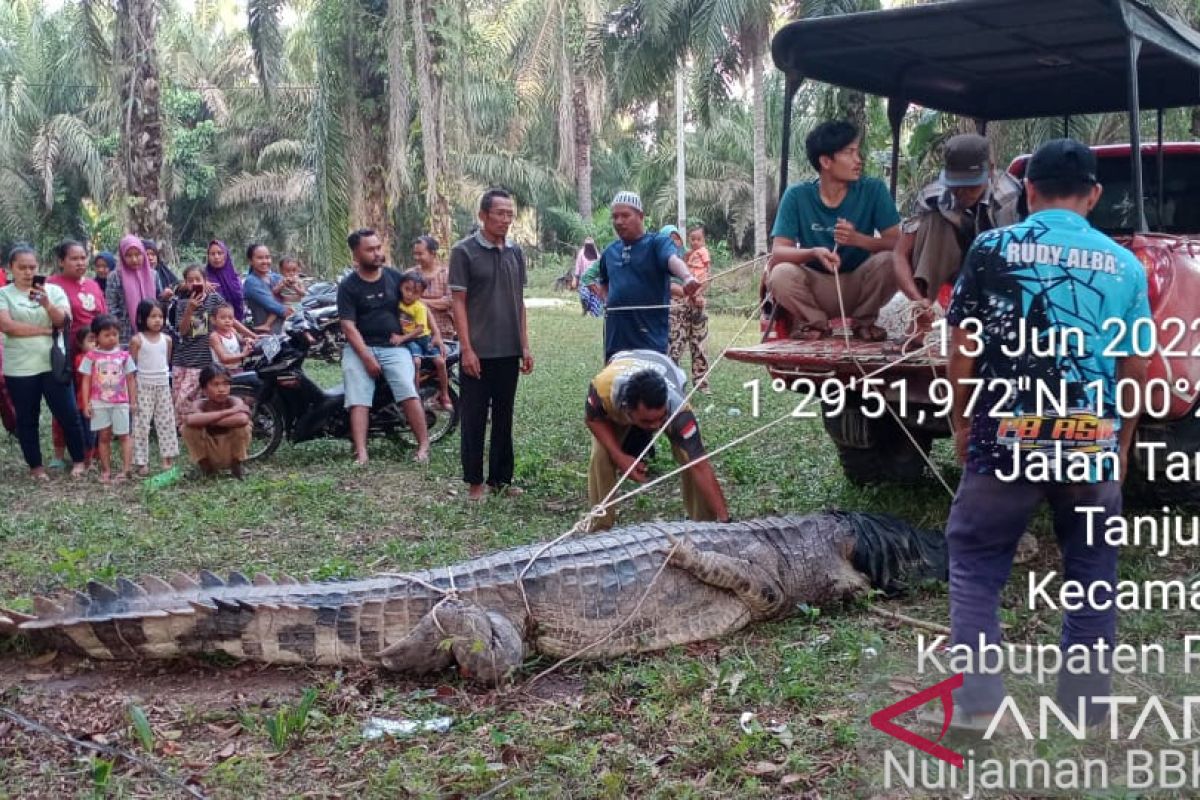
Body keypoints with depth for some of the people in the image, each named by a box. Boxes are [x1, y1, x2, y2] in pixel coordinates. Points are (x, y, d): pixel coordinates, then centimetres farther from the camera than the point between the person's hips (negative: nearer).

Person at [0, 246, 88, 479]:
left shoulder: (53, 290, 4)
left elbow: (61, 320, -8)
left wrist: (46, 304, -28)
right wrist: (45, 330, -9)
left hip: (53, 364, 0)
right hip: (19, 369, 0)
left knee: (68, 414, 2)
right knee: (26, 419, 8)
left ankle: (78, 460, 16)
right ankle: (35, 466, 20)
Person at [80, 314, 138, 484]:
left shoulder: (123, 355, 2)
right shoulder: (91, 357, -1)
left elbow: (130, 380, 6)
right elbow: (86, 381, 1)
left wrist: (133, 401, 4)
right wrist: (86, 403, -4)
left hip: (120, 402, 0)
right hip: (99, 403, 0)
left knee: (123, 435, 2)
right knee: (103, 436, 6)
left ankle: (125, 469, 3)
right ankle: (106, 470, 11)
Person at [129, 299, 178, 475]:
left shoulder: (167, 339, 4)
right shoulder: (137, 340, -7)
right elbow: (131, 367, -5)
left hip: (163, 386, 4)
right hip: (143, 386, -4)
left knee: (166, 422, 6)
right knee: (141, 424, -2)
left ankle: (167, 458, 13)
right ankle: (142, 462, 2)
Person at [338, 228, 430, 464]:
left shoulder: (394, 277, 9)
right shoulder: (348, 286, 1)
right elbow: (348, 326, -6)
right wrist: (367, 358, -16)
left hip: (393, 346, 1)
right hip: (359, 347, -1)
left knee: (409, 392, -20)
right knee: (358, 400, -17)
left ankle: (424, 445, -18)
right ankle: (361, 454, -23)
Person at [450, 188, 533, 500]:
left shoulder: (516, 253, 9)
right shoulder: (464, 251, -6)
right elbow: (459, 303, -8)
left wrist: (525, 346, 9)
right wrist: (466, 349, -14)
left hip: (509, 351, 5)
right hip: (478, 351, -5)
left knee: (504, 417, 10)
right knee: (474, 418, 2)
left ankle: (501, 477, 19)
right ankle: (474, 481, 11)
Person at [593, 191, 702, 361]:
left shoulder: (657, 242, -4)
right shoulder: (609, 252, 13)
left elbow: (673, 260, -27)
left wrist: (687, 278, -48)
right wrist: (607, 299, 12)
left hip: (650, 337, -5)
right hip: (615, 338, 6)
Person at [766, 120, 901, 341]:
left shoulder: (873, 190, -8)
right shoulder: (797, 196, -9)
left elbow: (898, 243, -14)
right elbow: (778, 251, -17)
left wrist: (858, 239, -33)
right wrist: (814, 253, -37)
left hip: (858, 284, 1)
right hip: (816, 287, 0)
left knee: (888, 261, -29)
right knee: (780, 274, -30)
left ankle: (863, 321, 1)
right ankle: (814, 321, 2)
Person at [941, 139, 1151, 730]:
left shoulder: (992, 250, -2)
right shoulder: (1125, 265, 5)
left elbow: (962, 351, -2)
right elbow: (1137, 368, 8)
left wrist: (962, 423, 11)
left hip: (1006, 440, -2)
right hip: (1093, 446, 2)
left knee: (975, 564, 11)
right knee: (1093, 578, 16)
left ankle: (977, 698, 4)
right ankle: (1085, 707, 23)